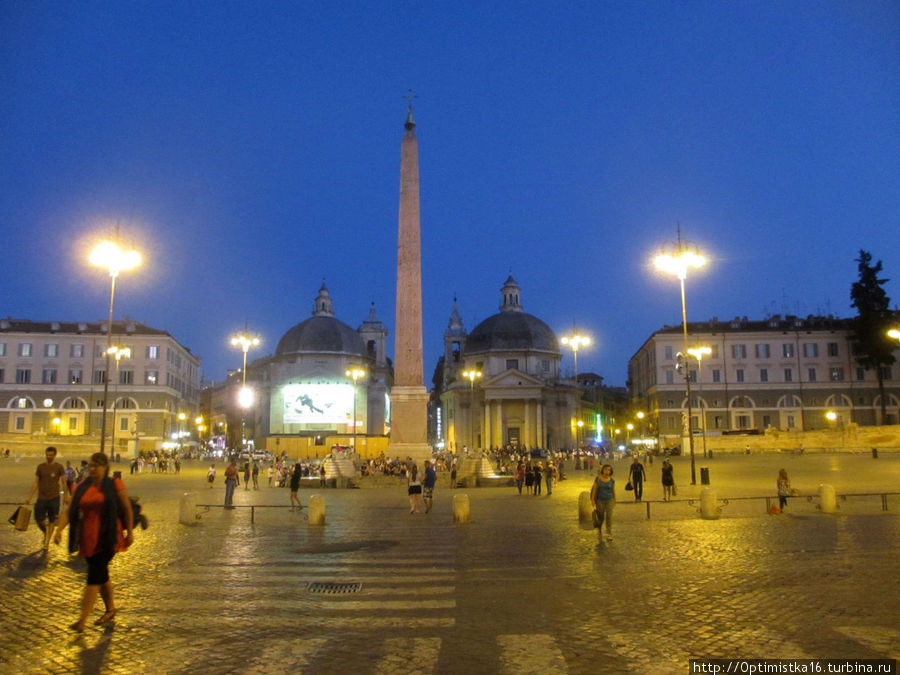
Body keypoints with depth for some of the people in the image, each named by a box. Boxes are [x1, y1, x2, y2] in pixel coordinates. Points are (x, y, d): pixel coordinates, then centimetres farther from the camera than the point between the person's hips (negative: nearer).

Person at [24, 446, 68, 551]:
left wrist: (66, 495, -6)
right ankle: (45, 533, 32)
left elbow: (63, 482, 0)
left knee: (52, 521, 2)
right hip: (41, 498, 2)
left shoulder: (59, 467, -1)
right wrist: (29, 497, 6)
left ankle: (46, 543, 12)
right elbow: (35, 482, 10)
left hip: (54, 497, -2)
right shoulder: (40, 466, 7)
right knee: (39, 519, 1)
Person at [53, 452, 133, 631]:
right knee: (101, 576, 15)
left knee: (94, 577, -9)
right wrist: (60, 529, -14)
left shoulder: (115, 485, -4)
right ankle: (110, 610, 32)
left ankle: (82, 620, -9)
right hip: (88, 540, 5)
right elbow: (70, 511, 2)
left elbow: (127, 509, 0)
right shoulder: (82, 488, 7)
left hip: (108, 539, -5)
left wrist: (130, 532, 0)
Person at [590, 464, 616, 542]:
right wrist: (593, 500, -5)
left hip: (609, 500, 0)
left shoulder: (612, 480, -3)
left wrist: (614, 500, 17)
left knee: (609, 516, -10)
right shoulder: (598, 479, -6)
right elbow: (594, 490, -3)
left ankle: (609, 535, -7)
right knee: (600, 517, 11)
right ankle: (599, 530, 39)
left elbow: (613, 491, 9)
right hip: (600, 501, 0)